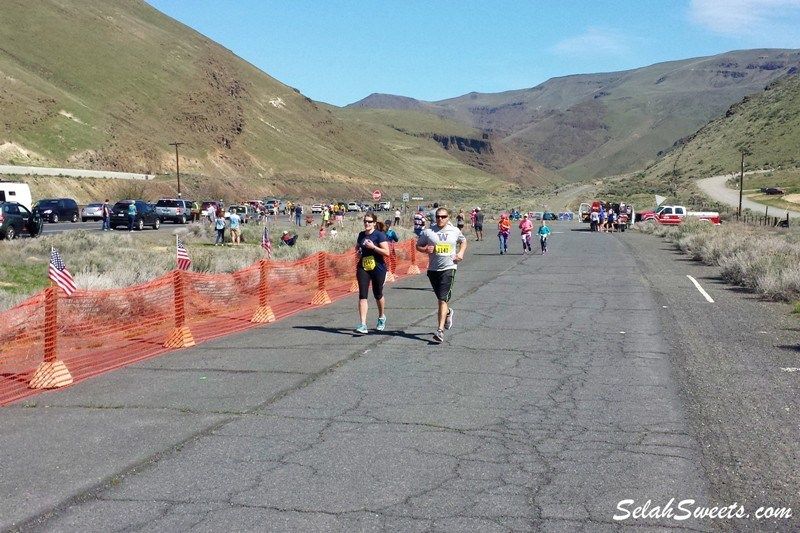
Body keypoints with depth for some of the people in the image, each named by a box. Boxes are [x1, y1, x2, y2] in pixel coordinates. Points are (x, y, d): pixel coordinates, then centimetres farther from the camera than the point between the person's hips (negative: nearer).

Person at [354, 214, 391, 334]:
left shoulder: (379, 235, -9)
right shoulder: (361, 235, 8)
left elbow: (387, 252, -16)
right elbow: (357, 247, 27)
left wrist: (373, 247, -23)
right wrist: (358, 250, 4)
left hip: (378, 268, -4)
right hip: (363, 268, 4)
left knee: (378, 294, 12)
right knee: (362, 295, -8)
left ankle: (381, 317, 40)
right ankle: (363, 325, -13)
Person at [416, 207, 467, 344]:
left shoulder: (455, 231, 4)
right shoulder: (428, 232, 2)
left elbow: (463, 241, 23)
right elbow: (418, 245, 11)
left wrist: (461, 253, 5)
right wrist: (426, 249, -10)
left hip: (449, 268, -3)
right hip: (433, 269, 3)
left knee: (443, 299, -12)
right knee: (441, 298, 17)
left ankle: (440, 330, -15)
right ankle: (448, 313, 51)